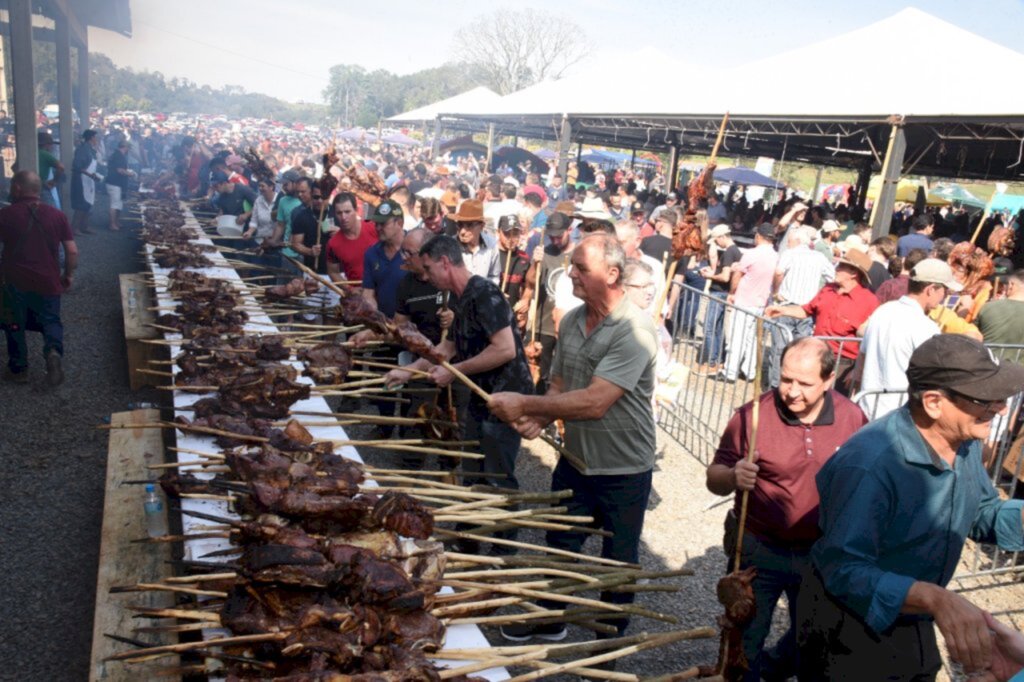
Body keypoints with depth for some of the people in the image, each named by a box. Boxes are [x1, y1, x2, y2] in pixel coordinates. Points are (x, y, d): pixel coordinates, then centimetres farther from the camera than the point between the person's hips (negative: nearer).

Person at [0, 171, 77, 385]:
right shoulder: (57, 215, -1)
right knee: (51, 321, 16)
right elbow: (72, 251, -2)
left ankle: (18, 369, 24)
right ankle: (54, 350, -14)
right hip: (48, 282, 1)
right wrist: (69, 275, 12)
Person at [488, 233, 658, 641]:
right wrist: (538, 419, -13)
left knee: (618, 562, 14)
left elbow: (594, 403, -32)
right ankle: (549, 621, 46)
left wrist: (525, 404, -28)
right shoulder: (572, 321, -1)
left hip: (623, 470, -6)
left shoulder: (634, 330, -24)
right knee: (559, 545, 22)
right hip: (575, 460, 7)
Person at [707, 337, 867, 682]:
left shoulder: (853, 418, -9)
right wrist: (733, 476, -36)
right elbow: (714, 478, -13)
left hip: (822, 554, 3)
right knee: (744, 641, 11)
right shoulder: (752, 415, -17)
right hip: (757, 550, -3)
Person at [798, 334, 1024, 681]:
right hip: (848, 630, -8)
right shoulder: (870, 463, -35)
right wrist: (936, 598, -48)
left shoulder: (965, 440, -6)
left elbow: (984, 514, 6)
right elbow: (844, 570, -36)